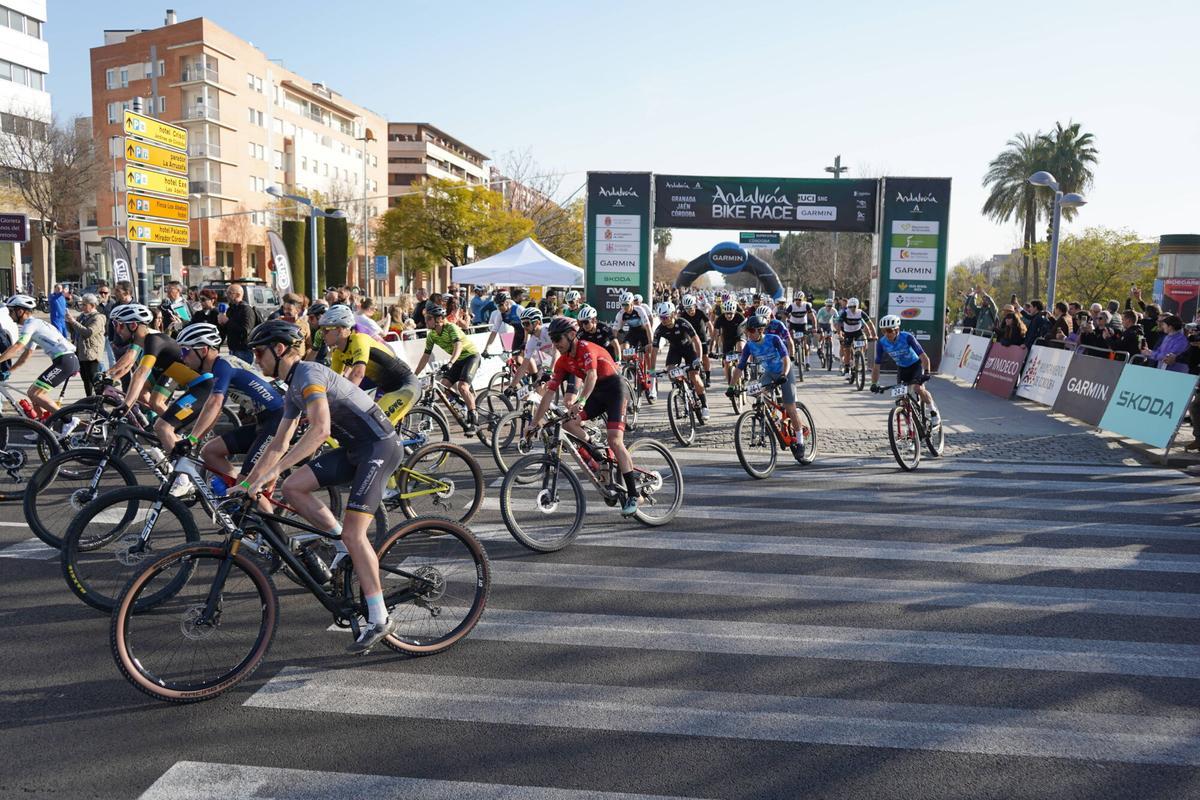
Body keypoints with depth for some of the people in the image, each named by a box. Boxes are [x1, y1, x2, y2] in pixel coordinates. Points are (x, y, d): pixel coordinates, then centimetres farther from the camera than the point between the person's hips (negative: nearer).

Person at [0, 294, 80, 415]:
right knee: (34, 392, 15)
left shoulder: (31, 324, -5)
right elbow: (27, 354, 28)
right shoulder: (35, 324, 25)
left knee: (34, 394, -10)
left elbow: (17, 346, -20)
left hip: (64, 360, -10)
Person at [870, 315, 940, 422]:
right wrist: (874, 384, -26)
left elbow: (924, 357, -33)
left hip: (916, 364, -4)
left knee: (918, 388, -25)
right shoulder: (881, 343, -21)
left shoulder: (907, 337, -30)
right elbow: (876, 365, -16)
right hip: (901, 368, 4)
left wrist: (926, 372, -49)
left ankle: (934, 412, -4)